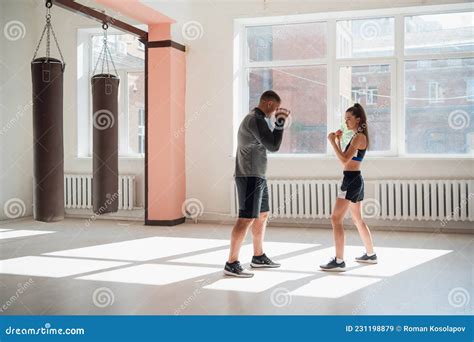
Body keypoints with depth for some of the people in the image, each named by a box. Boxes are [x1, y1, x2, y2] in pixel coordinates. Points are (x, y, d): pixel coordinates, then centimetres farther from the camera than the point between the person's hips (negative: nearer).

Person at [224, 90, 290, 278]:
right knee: (246, 219, -11)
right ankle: (231, 264, -7)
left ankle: (258, 257, 27)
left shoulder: (254, 118, 18)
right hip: (250, 177, -11)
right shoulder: (256, 120, -15)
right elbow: (273, 146, -18)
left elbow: (268, 141, 29)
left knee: (262, 215, 17)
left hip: (257, 177, 11)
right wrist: (280, 123, -10)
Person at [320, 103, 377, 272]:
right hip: (355, 180, 11)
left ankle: (339, 261, -14)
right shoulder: (357, 137, 17)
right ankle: (370, 254, 31)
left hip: (351, 180, -11)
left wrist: (333, 141, -15)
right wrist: (338, 140, 13)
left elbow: (345, 159, -21)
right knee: (358, 219, 20)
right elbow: (344, 160, 19)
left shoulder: (359, 137, -13)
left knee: (336, 219, -13)